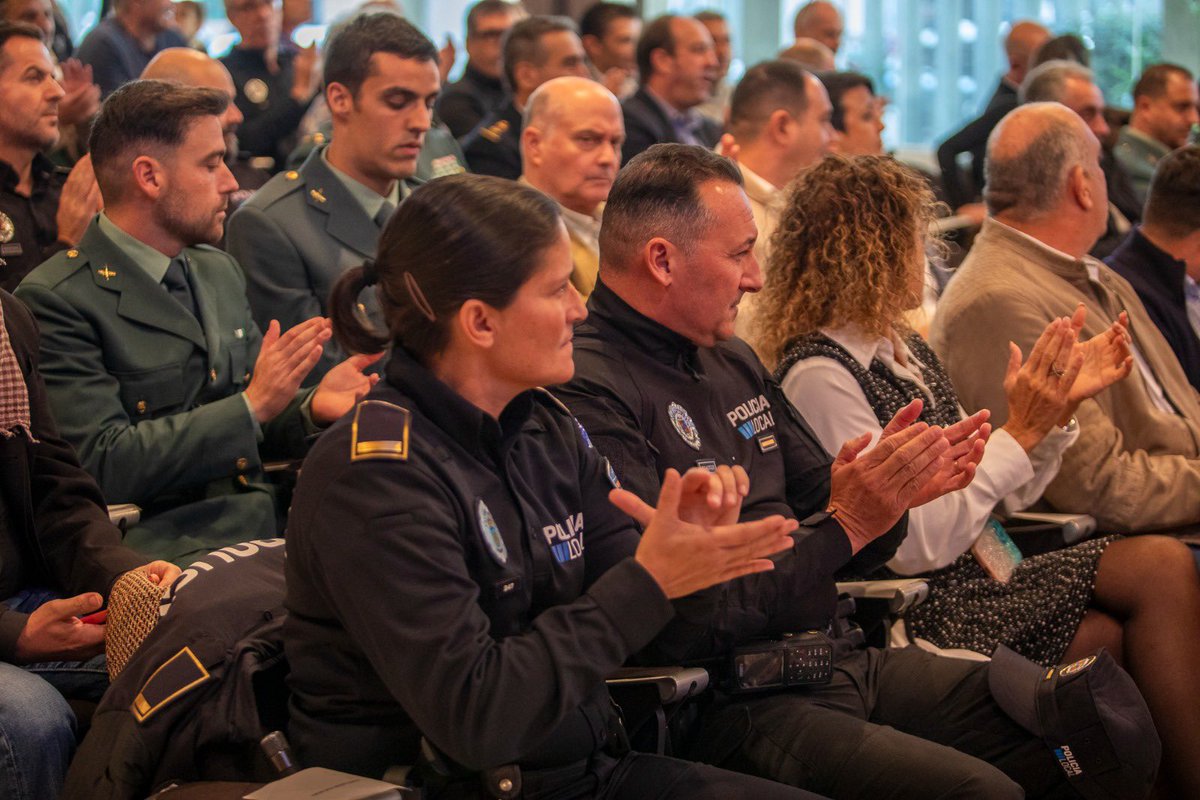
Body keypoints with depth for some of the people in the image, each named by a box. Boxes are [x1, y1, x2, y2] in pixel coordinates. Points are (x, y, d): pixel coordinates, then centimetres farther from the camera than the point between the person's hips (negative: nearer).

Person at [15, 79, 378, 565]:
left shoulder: (220, 272, 18)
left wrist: (310, 410, 1)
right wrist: (252, 405, -16)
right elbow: (103, 465, -16)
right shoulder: (55, 300, -8)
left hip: (262, 540, 8)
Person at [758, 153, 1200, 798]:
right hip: (928, 611, -8)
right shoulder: (819, 375, -14)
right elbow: (915, 545, -18)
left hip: (986, 577, 8)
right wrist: (1019, 432, -16)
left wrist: (1060, 406, 2)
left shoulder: (904, 350, 13)